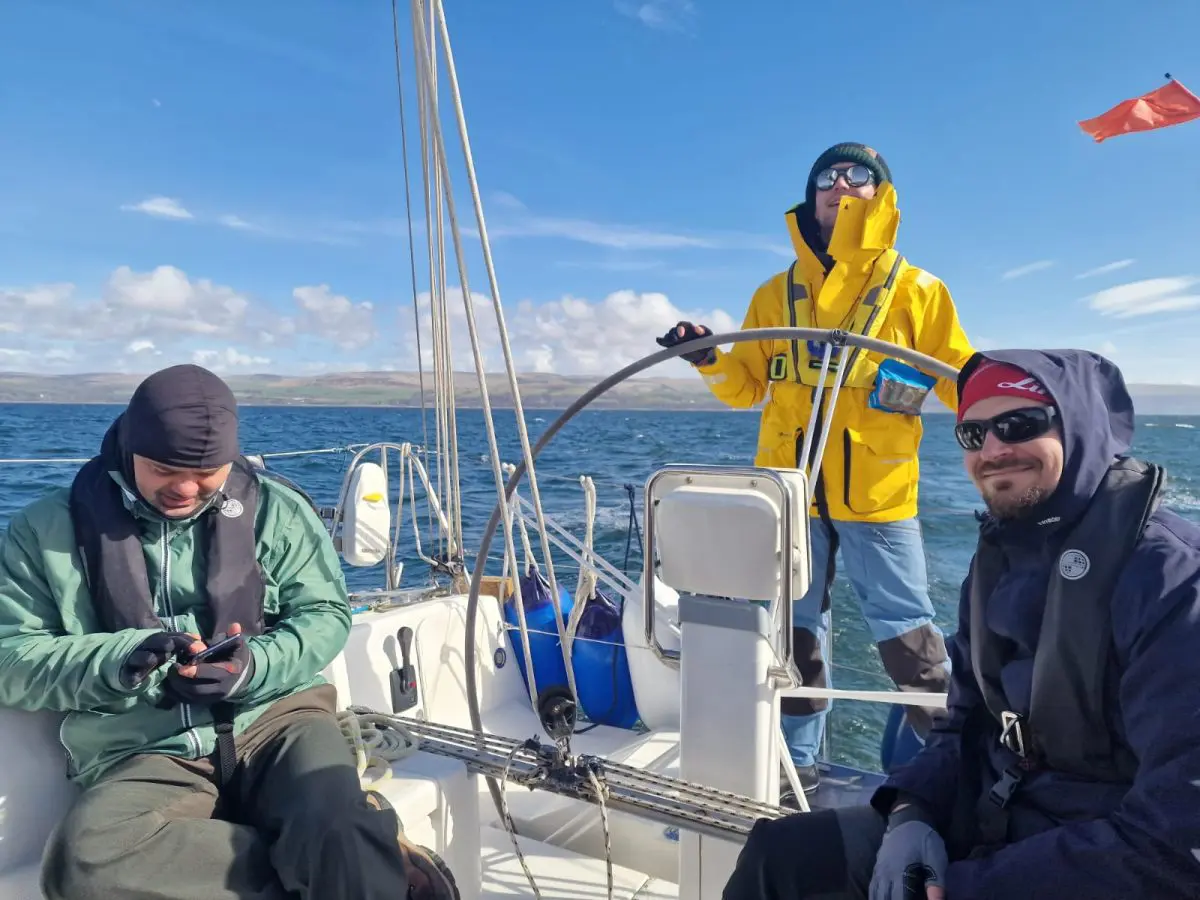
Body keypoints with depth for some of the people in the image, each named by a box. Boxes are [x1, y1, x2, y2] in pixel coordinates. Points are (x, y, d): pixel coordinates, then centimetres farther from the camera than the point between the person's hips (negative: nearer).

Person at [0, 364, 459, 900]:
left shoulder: (274, 510, 6)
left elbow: (326, 614, 5)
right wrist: (119, 660, -15)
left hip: (276, 717, -2)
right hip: (143, 755, 3)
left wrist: (254, 665, -15)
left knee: (342, 839, -34)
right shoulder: (48, 529, 6)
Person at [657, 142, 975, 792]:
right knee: (794, 631, 12)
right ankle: (795, 763, 28)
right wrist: (709, 359, -4)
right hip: (791, 491, 3)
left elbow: (960, 379, 2)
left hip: (878, 491, -2)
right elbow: (747, 386, 14)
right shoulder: (777, 294, 12)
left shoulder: (915, 289, 4)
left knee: (907, 634, 0)